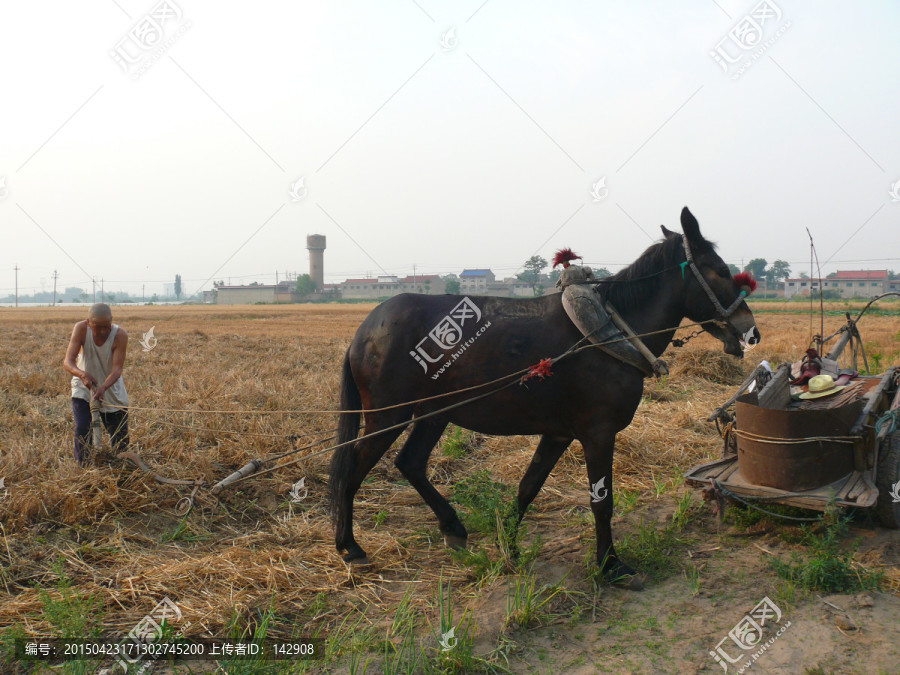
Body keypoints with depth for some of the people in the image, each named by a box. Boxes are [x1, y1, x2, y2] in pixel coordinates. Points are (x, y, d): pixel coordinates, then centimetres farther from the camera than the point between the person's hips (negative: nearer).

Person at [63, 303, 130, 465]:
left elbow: (117, 369, -30)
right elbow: (68, 362, -27)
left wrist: (103, 388, -47)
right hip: (83, 388, 0)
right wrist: (82, 374, -48)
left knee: (120, 436, 6)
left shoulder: (120, 335, -25)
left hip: (112, 390, 0)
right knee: (82, 429, -16)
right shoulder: (81, 329, -22)